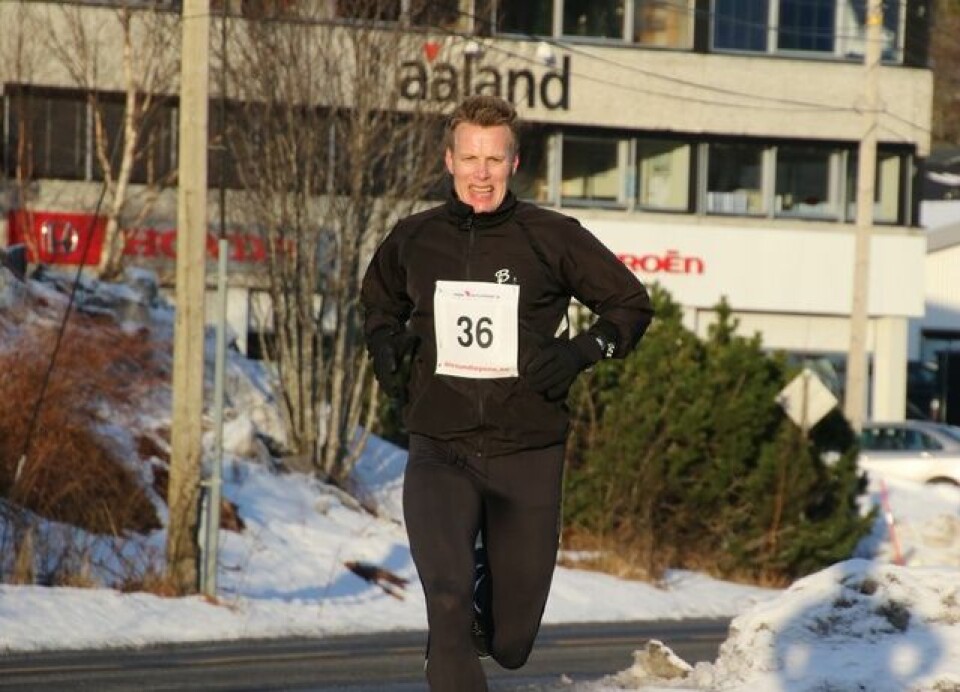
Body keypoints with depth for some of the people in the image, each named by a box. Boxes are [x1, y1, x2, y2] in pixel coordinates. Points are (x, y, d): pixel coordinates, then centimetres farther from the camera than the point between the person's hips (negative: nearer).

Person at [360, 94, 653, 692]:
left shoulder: (551, 238, -3)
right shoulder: (414, 239, 4)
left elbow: (631, 303, 8)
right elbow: (379, 303, 27)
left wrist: (581, 353, -9)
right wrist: (386, 350, 6)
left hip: (529, 456, 0)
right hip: (440, 454, 0)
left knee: (510, 643, 10)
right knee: (448, 607, -25)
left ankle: (487, 587, 45)